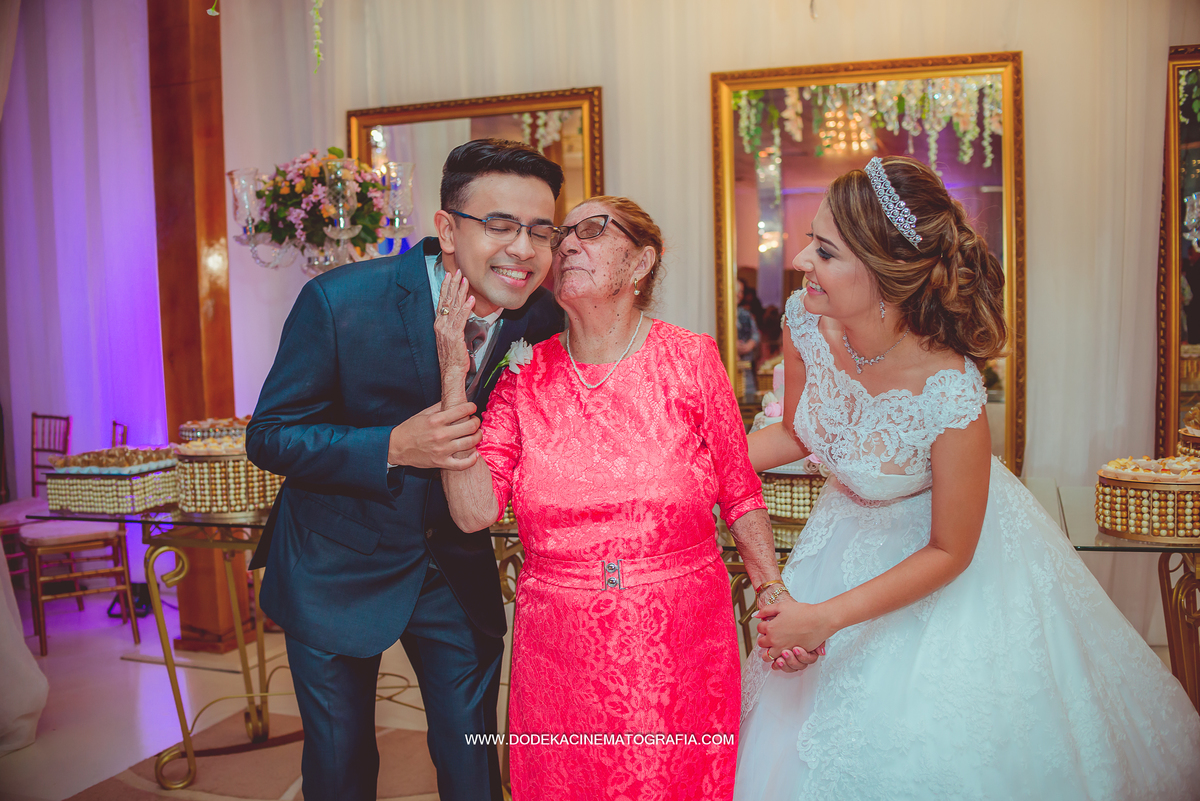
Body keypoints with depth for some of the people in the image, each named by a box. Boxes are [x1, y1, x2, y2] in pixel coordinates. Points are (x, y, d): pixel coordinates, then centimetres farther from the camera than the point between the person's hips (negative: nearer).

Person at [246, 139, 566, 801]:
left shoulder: (544, 323, -11)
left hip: (457, 568, 3)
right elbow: (268, 437, -16)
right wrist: (393, 448, -30)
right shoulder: (340, 301, -22)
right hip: (337, 571, -2)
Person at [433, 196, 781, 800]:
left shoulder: (691, 359, -5)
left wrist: (775, 597, -8)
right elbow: (474, 510, -11)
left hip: (680, 644, -1)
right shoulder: (525, 375, -1)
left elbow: (740, 494, 1)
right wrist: (453, 377, -13)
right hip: (559, 651, 1)